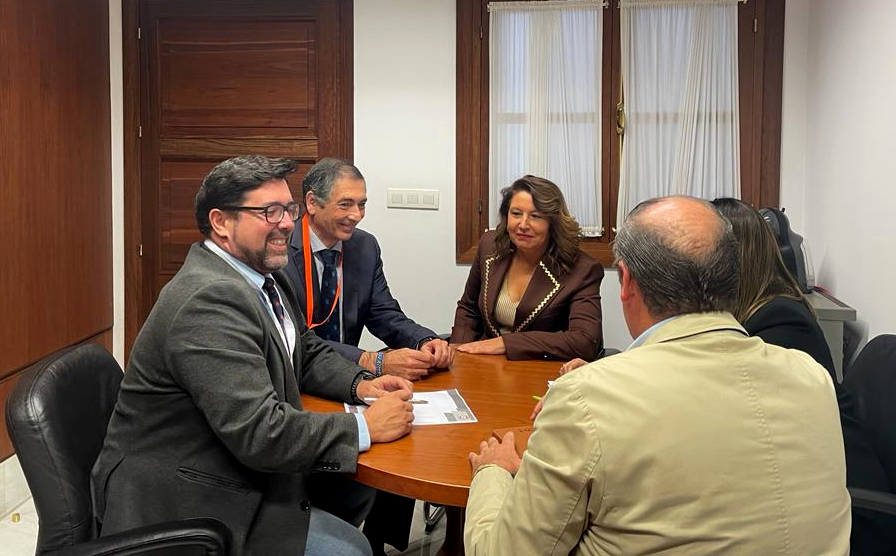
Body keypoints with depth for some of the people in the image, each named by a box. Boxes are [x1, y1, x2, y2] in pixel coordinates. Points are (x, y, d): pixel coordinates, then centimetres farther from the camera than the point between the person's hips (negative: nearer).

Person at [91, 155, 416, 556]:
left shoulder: (265, 275, 3)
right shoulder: (210, 298, -27)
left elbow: (308, 353, 16)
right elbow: (260, 434, -32)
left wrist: (361, 384, -3)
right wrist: (365, 427, -21)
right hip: (187, 504, -9)